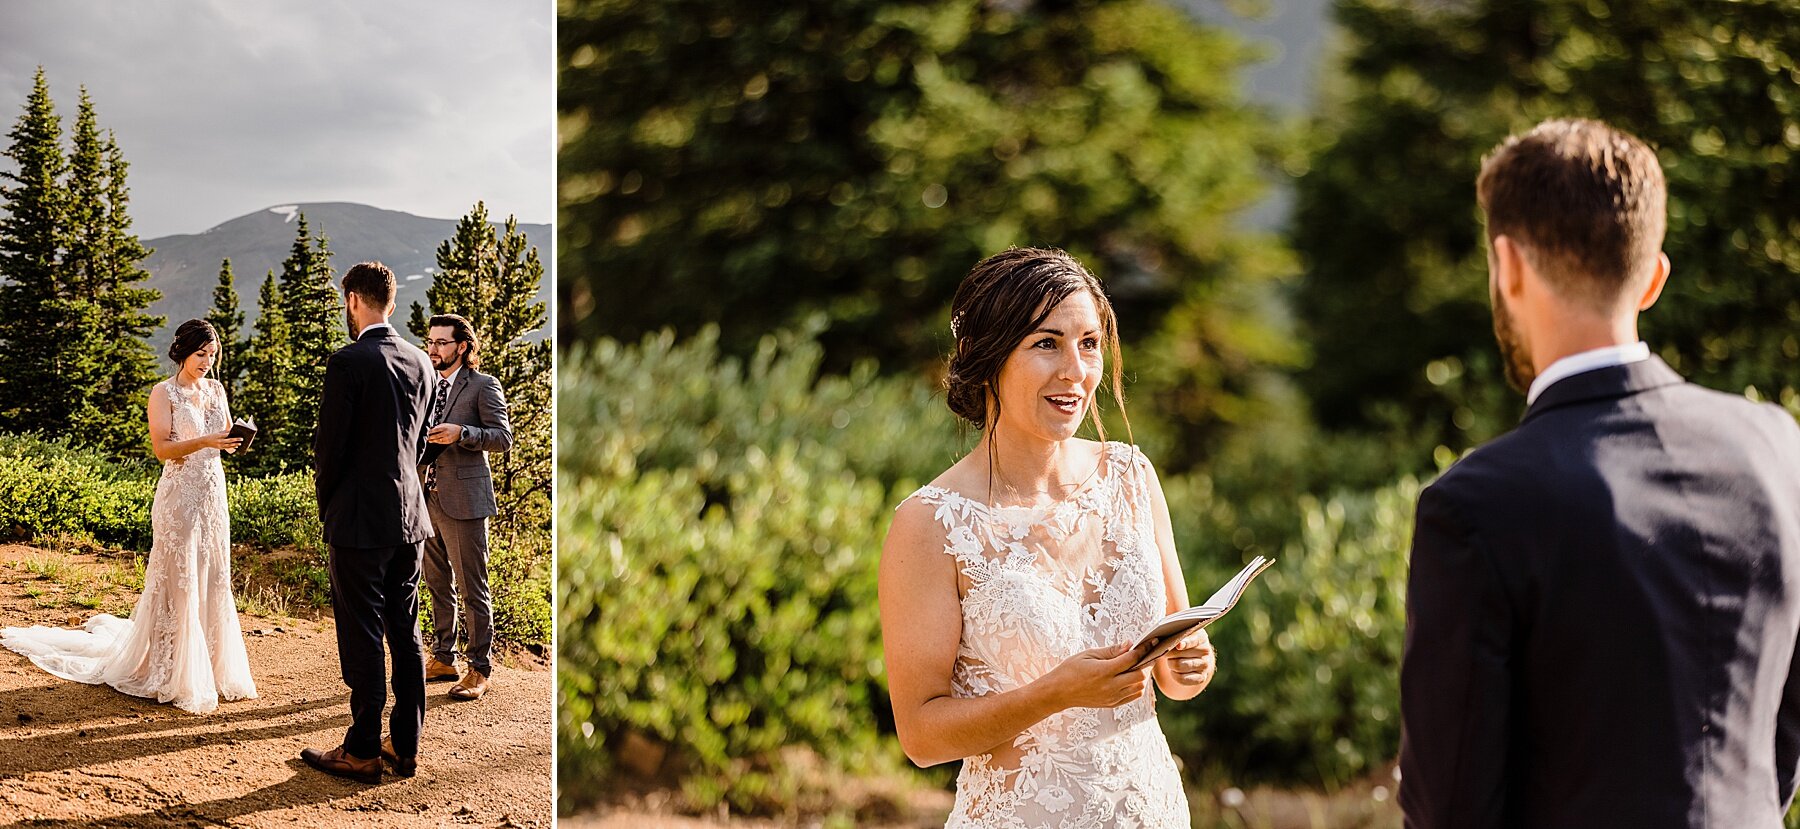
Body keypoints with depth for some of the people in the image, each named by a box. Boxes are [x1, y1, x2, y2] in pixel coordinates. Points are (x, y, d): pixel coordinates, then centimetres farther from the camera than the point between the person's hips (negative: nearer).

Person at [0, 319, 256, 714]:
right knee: (178, 584, -3)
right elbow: (162, 449, -14)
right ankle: (174, 676, 4)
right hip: (179, 496, -6)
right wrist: (205, 441, -26)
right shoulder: (164, 393, -6)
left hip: (213, 494, 6)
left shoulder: (216, 390, 12)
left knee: (213, 581, 7)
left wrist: (237, 439, -7)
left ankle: (212, 668, 16)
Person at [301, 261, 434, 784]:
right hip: (410, 517, 7)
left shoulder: (348, 363, -14)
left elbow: (330, 445, -11)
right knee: (406, 633, 12)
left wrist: (326, 505, 5)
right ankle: (406, 745, 19)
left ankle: (363, 752, 7)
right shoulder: (420, 362, 7)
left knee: (362, 638, 0)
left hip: (360, 521, -7)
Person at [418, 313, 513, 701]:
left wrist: (460, 433, -21)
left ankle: (480, 669, 3)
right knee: (438, 585, 14)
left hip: (463, 500, -7)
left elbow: (503, 437, -8)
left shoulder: (483, 386, -4)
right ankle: (443, 658, 24)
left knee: (472, 588, -3)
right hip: (427, 498, 7)